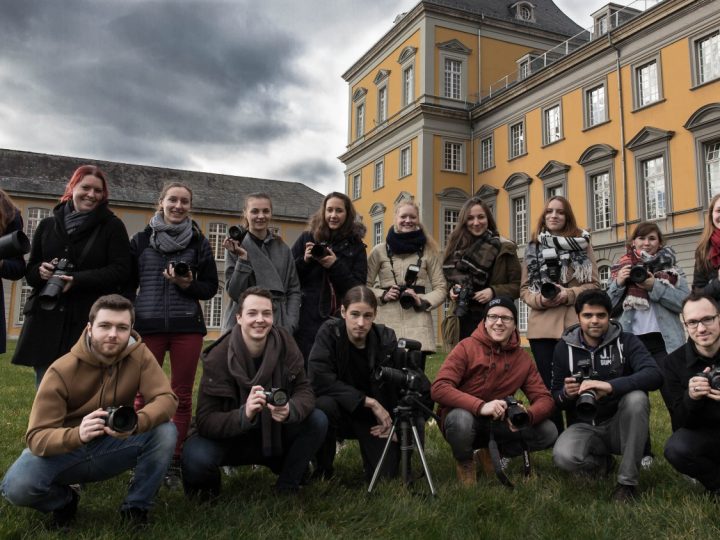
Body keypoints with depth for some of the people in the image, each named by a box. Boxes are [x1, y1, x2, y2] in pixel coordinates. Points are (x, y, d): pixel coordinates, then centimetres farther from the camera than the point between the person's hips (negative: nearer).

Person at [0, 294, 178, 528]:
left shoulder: (139, 354, -16)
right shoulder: (62, 370, -21)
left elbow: (166, 399, -25)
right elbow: (36, 437, -24)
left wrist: (137, 422, -47)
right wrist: (78, 434, -46)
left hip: (111, 447, 1)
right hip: (66, 449, -1)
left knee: (165, 432, -27)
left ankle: (136, 506, -4)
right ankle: (66, 500, 6)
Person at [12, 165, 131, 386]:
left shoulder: (112, 226, 4)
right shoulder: (48, 225, 15)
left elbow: (121, 270, -7)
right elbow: (30, 271, 20)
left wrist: (77, 280, -17)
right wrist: (40, 271, -5)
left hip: (92, 324, -3)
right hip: (47, 322, 4)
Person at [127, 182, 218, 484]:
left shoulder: (198, 243, 8)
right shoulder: (140, 241, 9)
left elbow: (211, 288, 9)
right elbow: (127, 285, 10)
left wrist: (188, 285, -11)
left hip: (187, 328, 0)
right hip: (148, 328, 0)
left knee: (182, 397, 4)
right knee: (143, 397, 0)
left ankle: (174, 464, 13)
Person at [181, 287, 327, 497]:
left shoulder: (284, 343, -13)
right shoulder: (218, 358, -22)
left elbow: (304, 390, -13)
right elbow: (206, 420, -24)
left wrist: (289, 410, -37)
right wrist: (244, 415, -44)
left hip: (274, 433, 3)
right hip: (229, 437, -3)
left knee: (318, 421, -20)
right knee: (196, 458, -33)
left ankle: (286, 487, 1)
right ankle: (206, 486, 5)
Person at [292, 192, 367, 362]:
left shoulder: (356, 246, 7)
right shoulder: (307, 239, 8)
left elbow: (358, 289, 0)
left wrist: (335, 266, -13)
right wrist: (304, 261, -10)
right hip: (308, 320, 0)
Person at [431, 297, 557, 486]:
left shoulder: (523, 359, -3)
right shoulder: (467, 347, -15)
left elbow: (545, 399, -4)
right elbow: (439, 389, -25)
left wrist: (527, 414, -29)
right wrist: (480, 406, -39)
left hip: (497, 424, 4)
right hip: (464, 417, -4)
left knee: (548, 431, -14)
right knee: (461, 418, -38)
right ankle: (464, 461, -3)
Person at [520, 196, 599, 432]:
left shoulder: (582, 245, 7)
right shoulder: (533, 248, 12)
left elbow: (594, 284, 3)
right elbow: (524, 288, 10)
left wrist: (569, 294, -14)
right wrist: (539, 299, -11)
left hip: (575, 325, -2)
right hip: (542, 326, 2)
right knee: (548, 384, 6)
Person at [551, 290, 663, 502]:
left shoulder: (626, 342, -7)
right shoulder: (564, 348, -1)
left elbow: (654, 375, -25)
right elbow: (556, 397, 4)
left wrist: (611, 386, -40)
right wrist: (566, 394, -22)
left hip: (619, 424, -1)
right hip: (585, 427, 1)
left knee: (636, 397, -33)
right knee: (563, 456, -31)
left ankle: (628, 481, -17)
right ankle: (602, 461, 8)